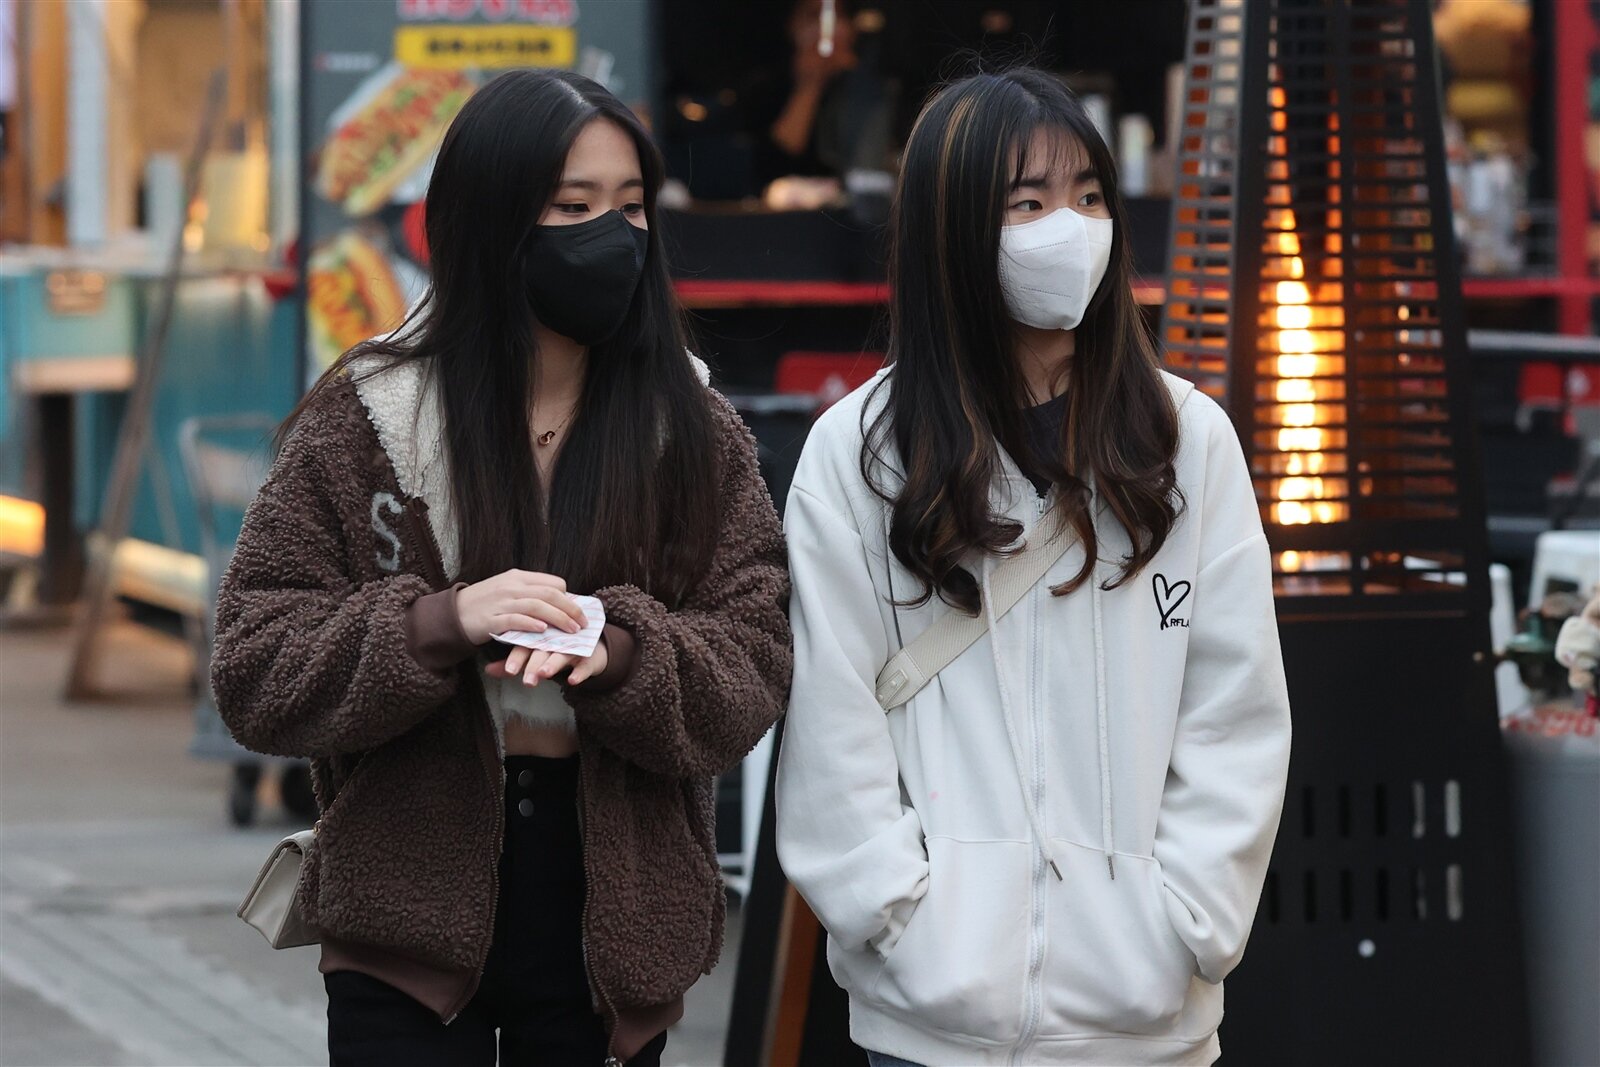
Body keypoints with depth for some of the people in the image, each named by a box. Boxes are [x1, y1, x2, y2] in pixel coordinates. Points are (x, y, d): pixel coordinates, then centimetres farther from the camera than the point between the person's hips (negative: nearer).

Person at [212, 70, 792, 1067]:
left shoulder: (696, 435, 4)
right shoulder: (364, 422, -1)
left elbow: (751, 673, -2)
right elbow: (256, 669, -5)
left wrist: (616, 649, -22)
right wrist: (441, 623, -21)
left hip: (612, 926, 2)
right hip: (413, 923, -2)